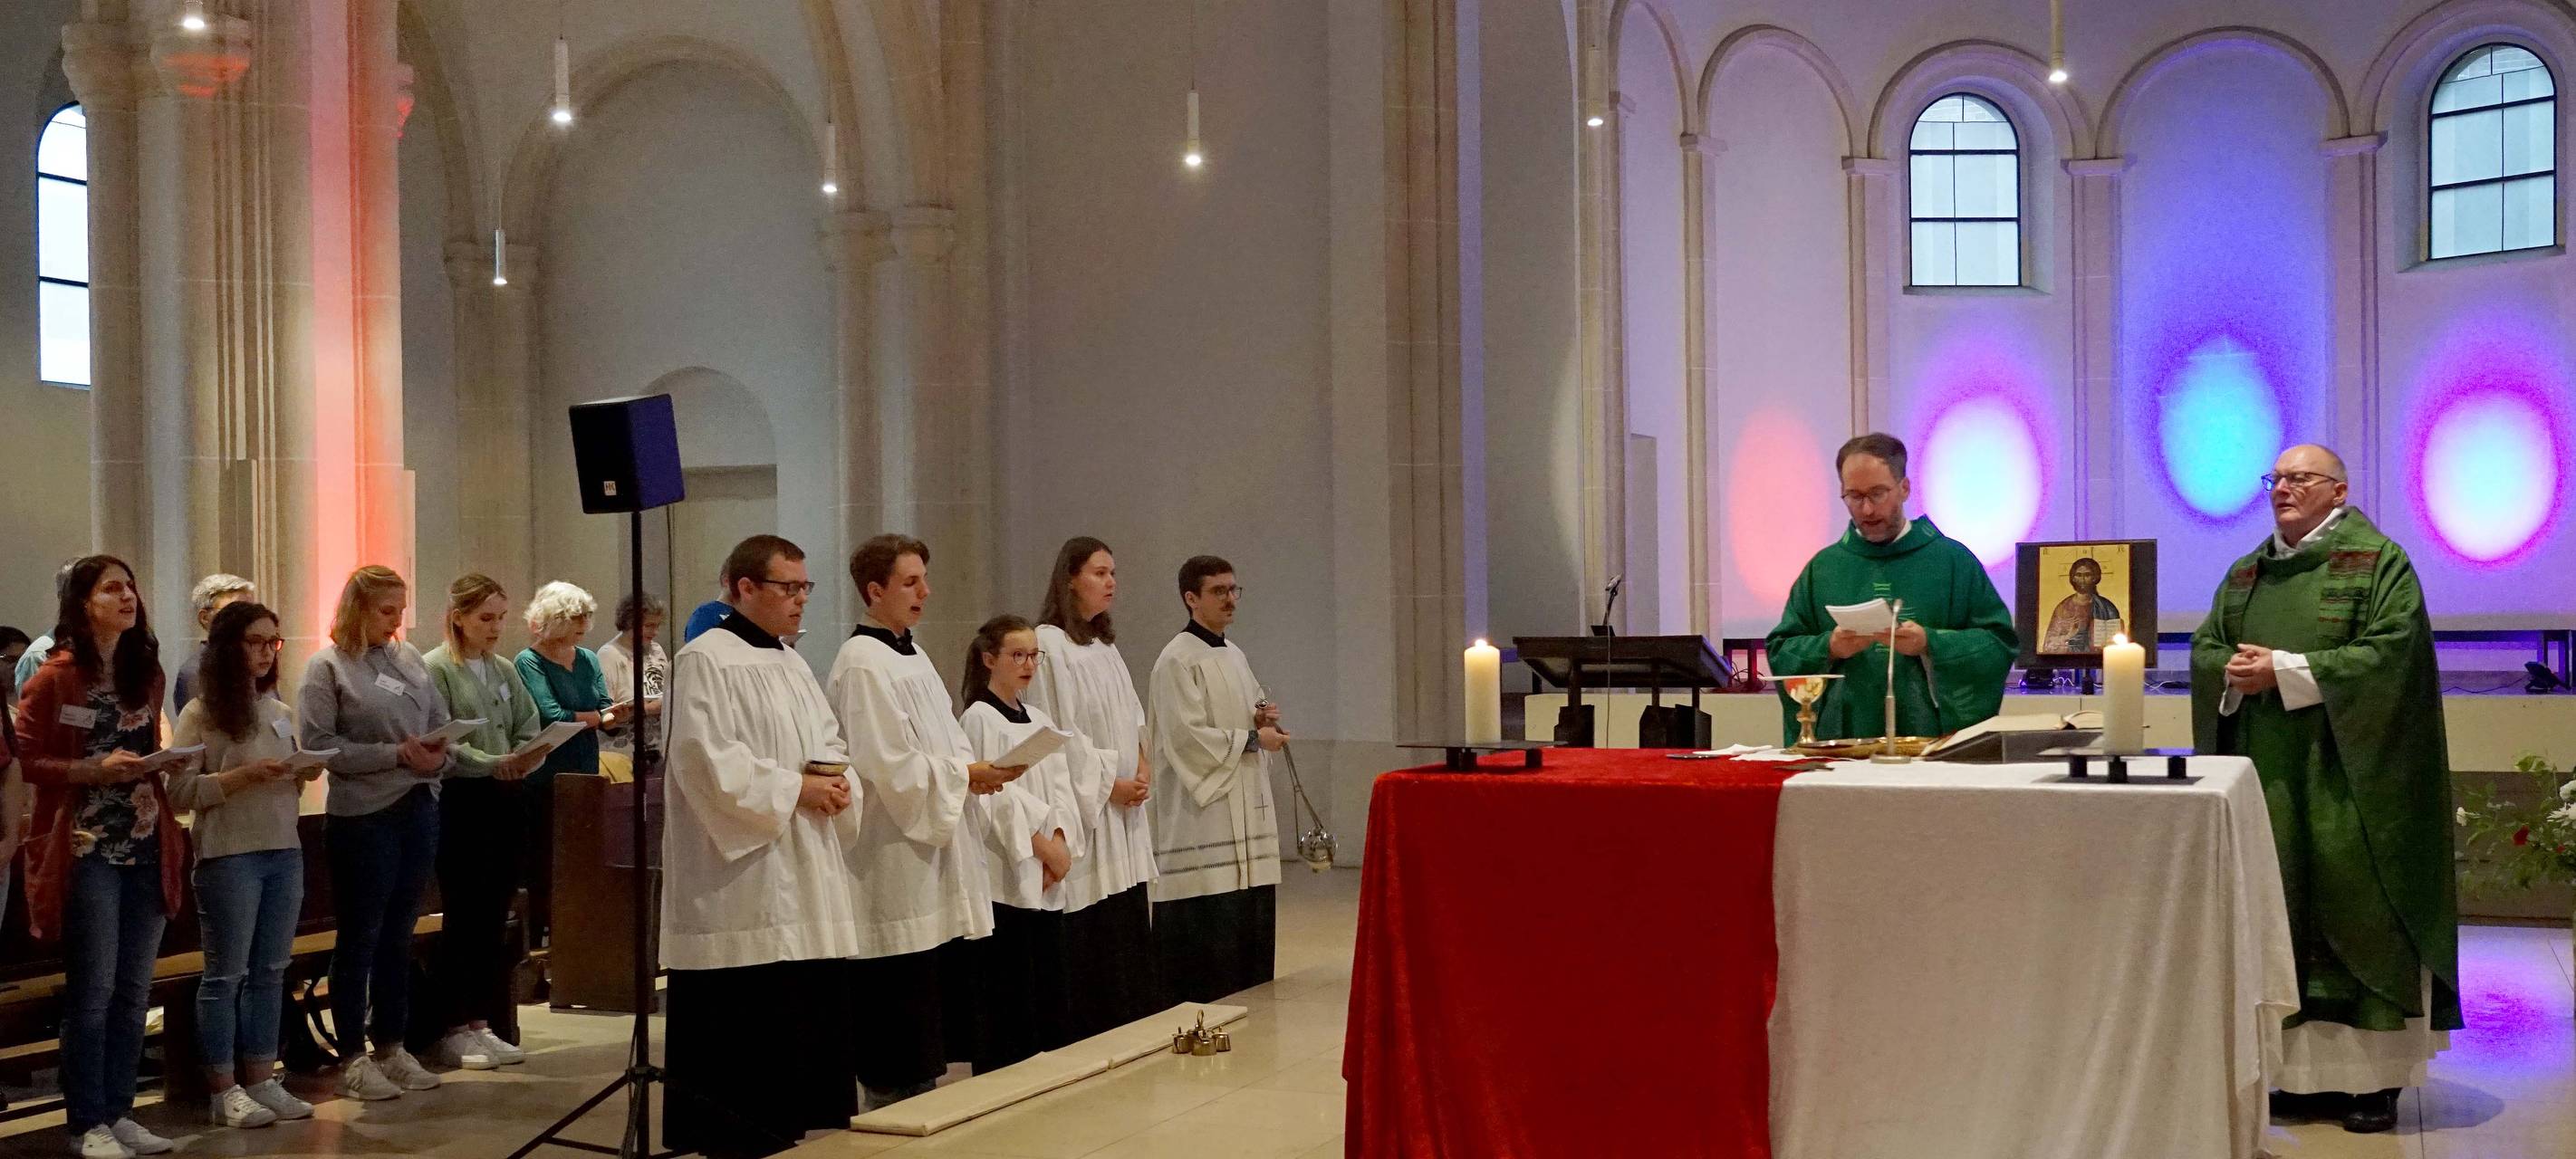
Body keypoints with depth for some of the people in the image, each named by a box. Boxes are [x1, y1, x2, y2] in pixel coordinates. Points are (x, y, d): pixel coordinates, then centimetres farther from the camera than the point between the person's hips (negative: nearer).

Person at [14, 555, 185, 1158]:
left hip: (146, 848, 6)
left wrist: (160, 764, 5)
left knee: (134, 990, 9)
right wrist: (97, 770, -20)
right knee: (93, 990, -2)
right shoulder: (56, 676, -7)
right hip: (87, 851, -6)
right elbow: (23, 761, -11)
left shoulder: (145, 672, 12)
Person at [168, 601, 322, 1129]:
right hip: (228, 856, -6)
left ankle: (261, 1080, 16)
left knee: (271, 971, 9)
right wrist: (245, 775, -21)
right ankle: (223, 1091, 6)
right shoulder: (201, 714, -5)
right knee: (227, 973, 0)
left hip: (284, 852, 6)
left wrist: (304, 775, -1)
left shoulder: (280, 712, 13)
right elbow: (181, 793, -12)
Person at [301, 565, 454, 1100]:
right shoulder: (328, 667, -5)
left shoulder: (411, 660, 10)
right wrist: (397, 754, -17)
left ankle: (391, 1047, 23)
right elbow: (317, 744, -13)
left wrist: (439, 755, -9)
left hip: (419, 810, 5)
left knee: (398, 936, 13)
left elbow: (442, 726, 14)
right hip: (363, 816, -5)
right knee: (359, 940, 4)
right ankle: (353, 1059, 12)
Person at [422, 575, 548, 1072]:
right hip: (461, 802, -6)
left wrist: (524, 762, -11)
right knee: (464, 917, -2)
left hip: (507, 799, 6)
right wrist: (494, 764, -23)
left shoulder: (505, 670, 13)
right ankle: (454, 1031, 7)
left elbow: (530, 731, 10)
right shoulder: (435, 669, -6)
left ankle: (482, 1022, 17)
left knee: (495, 918, 8)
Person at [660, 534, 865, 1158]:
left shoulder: (791, 664, 17)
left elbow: (829, 740, 20)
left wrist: (834, 776, -3)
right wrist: (794, 789, -16)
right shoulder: (704, 660, -9)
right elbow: (706, 759, -18)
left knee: (814, 1008, 9)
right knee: (742, 1029, -6)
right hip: (740, 880, -9)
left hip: (805, 875, 9)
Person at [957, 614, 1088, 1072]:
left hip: (1048, 880, 7)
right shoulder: (979, 718, -7)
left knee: (1052, 999, 10)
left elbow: (1065, 786, 9)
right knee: (1007, 1000, -4)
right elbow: (994, 794, -14)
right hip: (1006, 875, -7)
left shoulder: (1040, 721, 15)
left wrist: (1062, 844, -6)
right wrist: (1041, 844, -14)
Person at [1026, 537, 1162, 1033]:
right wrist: (1110, 784, -12)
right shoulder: (1049, 644, -11)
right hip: (1082, 805, -8)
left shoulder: (1105, 644, 15)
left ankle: (1134, 1025, 15)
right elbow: (1053, 733, -15)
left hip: (1124, 804, 8)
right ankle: (1091, 1037, 1)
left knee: (1129, 917, 8)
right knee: (1092, 928, -6)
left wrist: (1143, 768, 1)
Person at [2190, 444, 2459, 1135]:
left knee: (2355, 914, -3)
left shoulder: (2379, 562, -4)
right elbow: (2205, 649, 12)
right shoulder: (2245, 574, 14)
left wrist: (2285, 672, -18)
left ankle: (2374, 1077, 5)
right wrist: (2237, 671, -11)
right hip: (2268, 776, 6)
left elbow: (2390, 653, -15)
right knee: (2282, 915, 6)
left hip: (2345, 779, -5)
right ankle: (2305, 1068, 14)